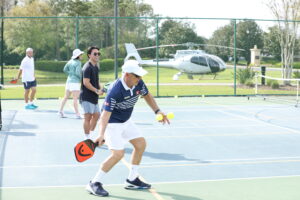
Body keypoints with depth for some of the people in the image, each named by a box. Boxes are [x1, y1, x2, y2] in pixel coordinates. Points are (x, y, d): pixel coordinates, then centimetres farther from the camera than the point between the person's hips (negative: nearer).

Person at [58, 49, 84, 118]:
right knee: (75, 98, -9)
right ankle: (77, 114, -9)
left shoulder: (70, 61, 10)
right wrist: (82, 78, -3)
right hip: (75, 82, -8)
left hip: (69, 80, 8)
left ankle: (61, 111, 16)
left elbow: (65, 69, 12)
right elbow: (78, 72, -19)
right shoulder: (78, 62, -11)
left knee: (66, 97, 14)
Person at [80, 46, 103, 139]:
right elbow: (86, 83, -21)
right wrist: (96, 91, -20)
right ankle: (87, 138, 3)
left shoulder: (96, 67, 14)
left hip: (94, 97, 9)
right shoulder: (87, 67, -15)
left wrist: (100, 88, 8)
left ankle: (91, 134, 25)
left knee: (96, 115, 13)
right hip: (87, 97, -9)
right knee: (88, 116, -5)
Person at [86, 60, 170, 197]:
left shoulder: (138, 83, -12)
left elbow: (147, 96, 9)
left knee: (141, 143, 10)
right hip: (112, 123, -9)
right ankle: (94, 183, -6)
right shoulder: (115, 91, -34)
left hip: (125, 121, 9)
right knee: (118, 153, -18)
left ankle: (132, 180, 22)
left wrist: (157, 111, -2)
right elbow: (106, 113, -37)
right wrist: (101, 134, -49)